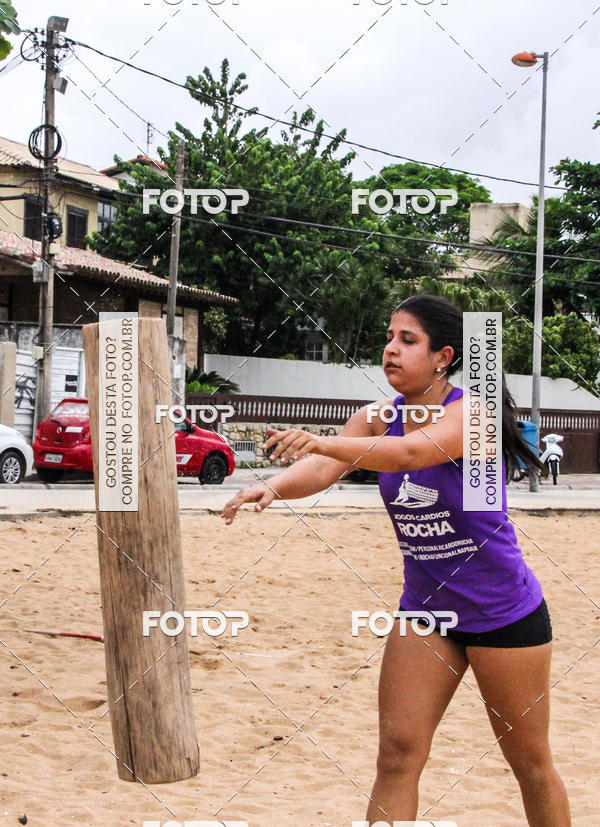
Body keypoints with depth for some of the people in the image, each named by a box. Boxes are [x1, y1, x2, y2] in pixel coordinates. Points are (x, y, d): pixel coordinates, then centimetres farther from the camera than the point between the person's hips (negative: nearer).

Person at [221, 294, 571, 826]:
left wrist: (323, 442, -52)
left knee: (531, 762, 8)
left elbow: (412, 451, -38)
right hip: (424, 606, 5)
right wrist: (274, 486, -37)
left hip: (504, 611, -5)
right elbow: (324, 470, -16)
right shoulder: (377, 419, -1)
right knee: (398, 751, -3)